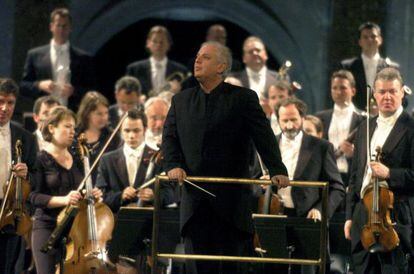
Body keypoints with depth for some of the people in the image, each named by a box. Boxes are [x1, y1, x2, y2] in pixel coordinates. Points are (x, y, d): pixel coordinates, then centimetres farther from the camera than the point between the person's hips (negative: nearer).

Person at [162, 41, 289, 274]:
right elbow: (170, 137, 9)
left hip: (231, 197, -3)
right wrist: (174, 165, -10)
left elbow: (264, 136, -6)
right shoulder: (181, 100, 14)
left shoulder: (243, 98, 0)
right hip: (195, 200, 3)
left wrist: (277, 170, -19)